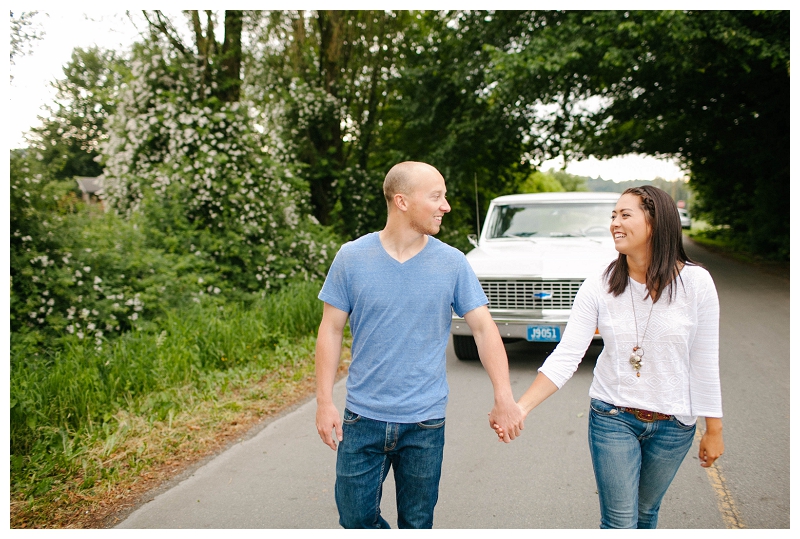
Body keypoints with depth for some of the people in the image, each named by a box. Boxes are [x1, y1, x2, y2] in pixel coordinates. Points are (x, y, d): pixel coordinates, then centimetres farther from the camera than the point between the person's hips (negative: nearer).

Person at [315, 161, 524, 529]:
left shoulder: (453, 263, -5)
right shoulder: (351, 258, -6)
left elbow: (484, 328, -5)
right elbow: (331, 330, -1)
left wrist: (504, 398, -15)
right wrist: (324, 401, -6)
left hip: (425, 423, 0)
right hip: (363, 418, 0)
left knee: (417, 522, 14)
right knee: (355, 517, 10)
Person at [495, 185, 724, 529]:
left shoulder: (695, 282, -11)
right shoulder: (598, 287, -10)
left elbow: (705, 362, -4)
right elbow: (566, 357, -15)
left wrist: (714, 430, 2)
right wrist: (521, 407, -26)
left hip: (674, 424, 1)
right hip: (613, 418, 0)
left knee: (646, 512, 19)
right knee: (620, 522, 3)